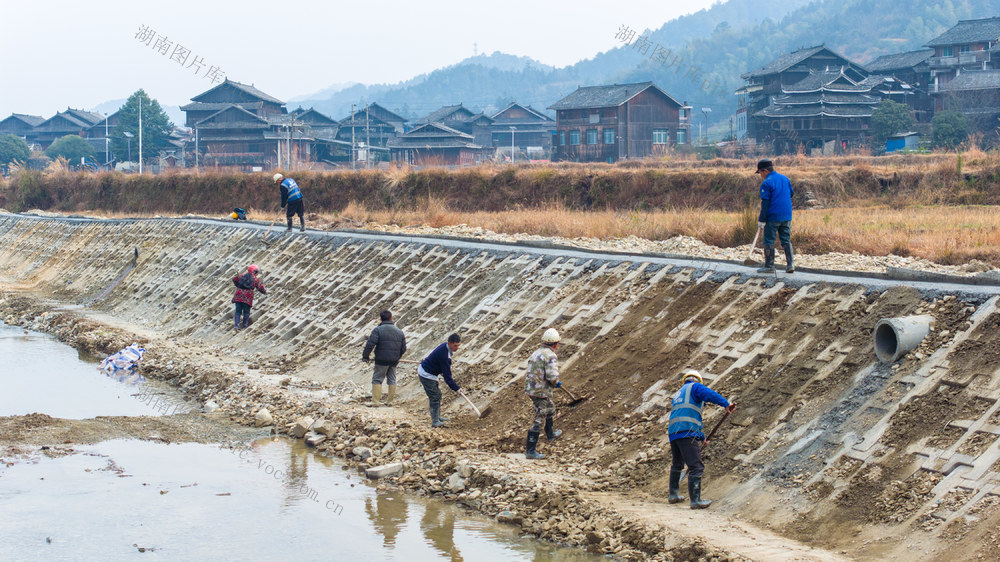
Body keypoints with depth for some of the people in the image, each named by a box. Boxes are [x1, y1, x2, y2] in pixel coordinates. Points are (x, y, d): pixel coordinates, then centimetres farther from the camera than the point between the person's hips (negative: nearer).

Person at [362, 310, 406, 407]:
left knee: (377, 380, 1)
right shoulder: (399, 332, 9)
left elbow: (370, 344, -16)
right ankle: (390, 401, 15)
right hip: (394, 361, 5)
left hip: (382, 360, -5)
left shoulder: (378, 330, -9)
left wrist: (365, 356, -3)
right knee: (392, 380, 13)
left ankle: (376, 401, -5)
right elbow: (403, 348, 12)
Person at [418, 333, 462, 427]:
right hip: (427, 375, -10)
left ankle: (437, 417, 29)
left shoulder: (444, 347, 1)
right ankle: (435, 422, -6)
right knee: (435, 397, -9)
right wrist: (456, 388, -21)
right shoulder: (444, 355, -30)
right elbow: (447, 374, -26)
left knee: (437, 394, 17)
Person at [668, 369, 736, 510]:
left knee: (677, 465, 26)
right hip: (687, 433, -8)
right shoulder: (695, 387, 7)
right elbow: (709, 394, -15)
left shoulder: (678, 394, 32)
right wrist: (726, 404, -22)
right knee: (696, 467, -8)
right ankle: (695, 501, -11)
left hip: (673, 433, 9)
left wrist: (701, 437, 39)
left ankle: (673, 495, 34)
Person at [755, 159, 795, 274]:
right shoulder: (785, 179, 8)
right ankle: (790, 264, 6)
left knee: (769, 241, 3)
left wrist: (761, 220, -12)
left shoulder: (766, 183, -13)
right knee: (786, 240, 13)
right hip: (786, 216, 7)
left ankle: (769, 266, 5)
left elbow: (765, 203, -15)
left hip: (772, 217, -7)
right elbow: (791, 193, 20)